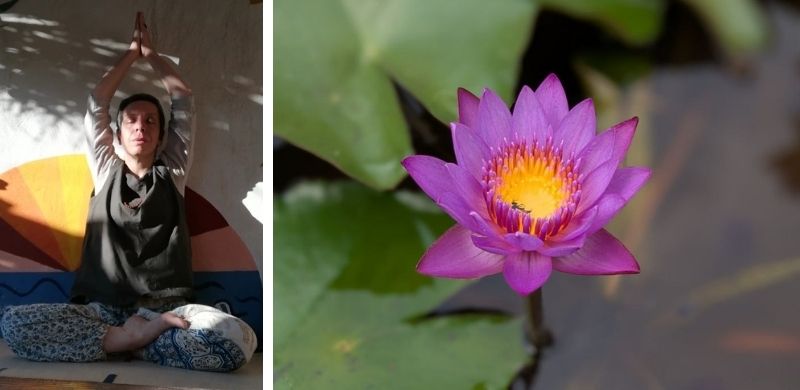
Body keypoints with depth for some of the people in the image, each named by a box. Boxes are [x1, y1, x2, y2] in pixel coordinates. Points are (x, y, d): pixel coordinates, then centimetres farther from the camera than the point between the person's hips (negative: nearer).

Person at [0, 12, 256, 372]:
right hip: (100, 309, 1)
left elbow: (184, 101, 18)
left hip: (166, 310, -1)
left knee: (239, 339, -34)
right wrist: (132, 52, 29)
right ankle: (128, 337, -25)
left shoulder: (172, 173, 19)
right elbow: (97, 102, 20)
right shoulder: (106, 171, 21)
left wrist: (151, 52, 29)